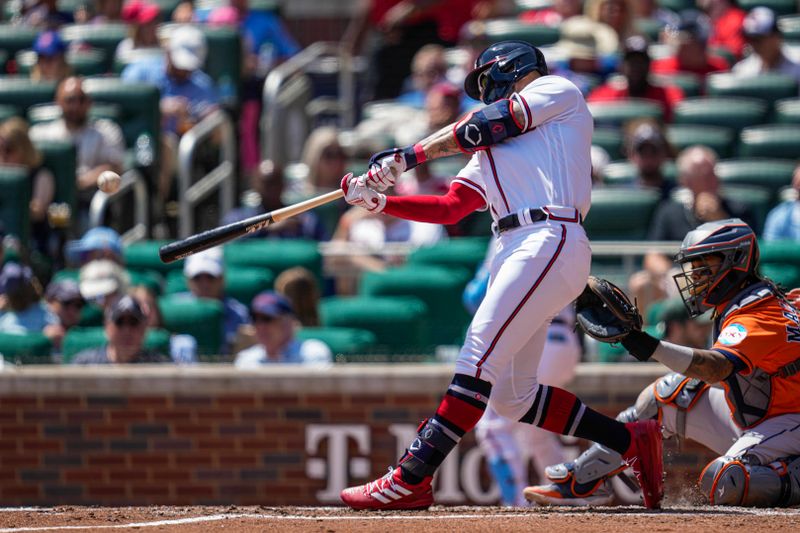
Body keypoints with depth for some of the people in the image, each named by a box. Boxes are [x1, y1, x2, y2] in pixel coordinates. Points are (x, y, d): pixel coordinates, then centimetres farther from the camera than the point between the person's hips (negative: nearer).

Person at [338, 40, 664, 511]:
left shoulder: (558, 92, 12)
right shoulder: (491, 153, 31)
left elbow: (484, 127, 0)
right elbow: (448, 209, 22)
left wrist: (407, 156, 0)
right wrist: (379, 202, 11)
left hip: (551, 240, -9)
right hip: (515, 253, 9)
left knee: (480, 359, -18)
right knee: (512, 396, 5)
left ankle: (411, 481, -27)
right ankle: (633, 442, 14)